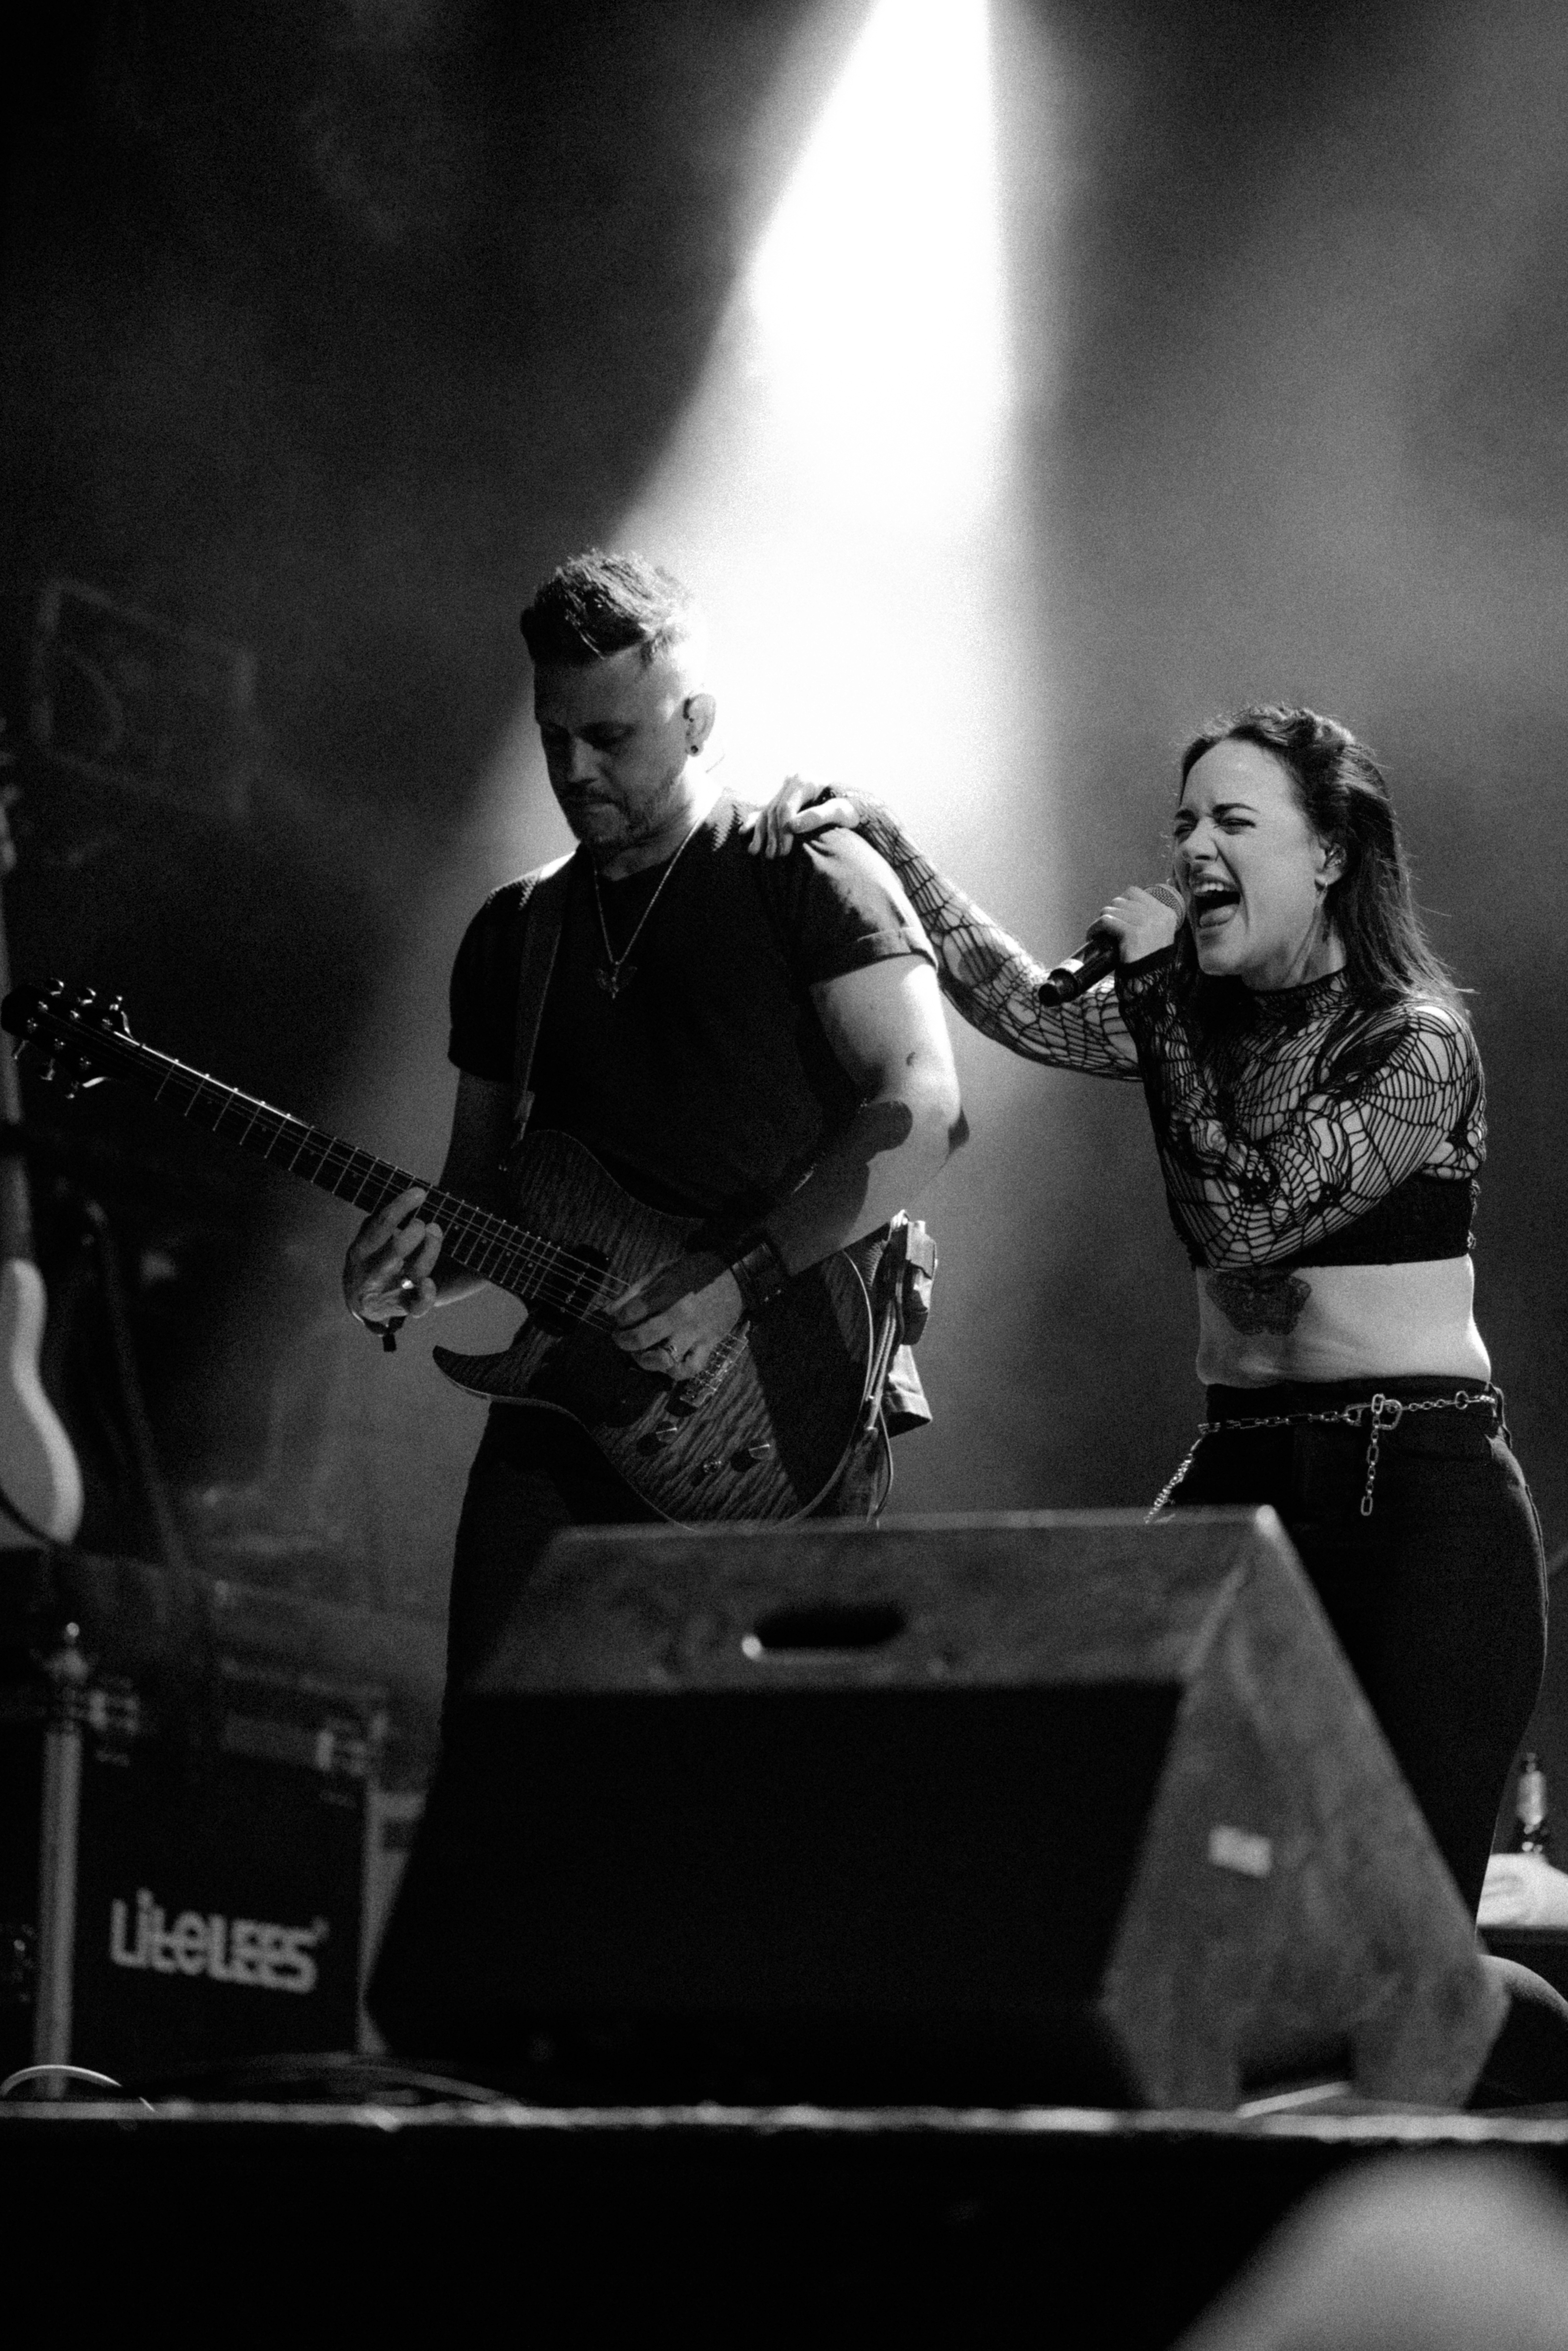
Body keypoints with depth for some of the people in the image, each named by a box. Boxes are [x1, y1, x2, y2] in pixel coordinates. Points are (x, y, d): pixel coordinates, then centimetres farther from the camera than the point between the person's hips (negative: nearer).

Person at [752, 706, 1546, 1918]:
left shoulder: (1417, 1045, -8)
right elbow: (1027, 1009, 0)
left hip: (1416, 1498, -6)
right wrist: (881, 837, -10)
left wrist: (1157, 994, -11)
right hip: (1242, 1473, 6)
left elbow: (1247, 1222, -15)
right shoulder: (1203, 1015, 13)